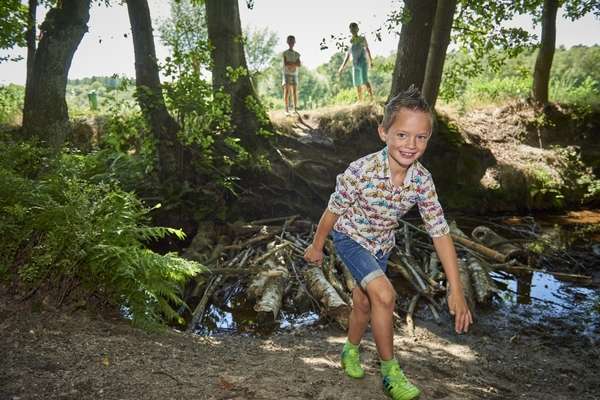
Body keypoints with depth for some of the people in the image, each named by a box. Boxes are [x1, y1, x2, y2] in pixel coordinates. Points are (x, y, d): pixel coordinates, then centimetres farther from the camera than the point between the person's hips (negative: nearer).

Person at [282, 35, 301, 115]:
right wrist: (294, 64, -5)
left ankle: (295, 109, 1)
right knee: (286, 91, -7)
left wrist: (290, 63, -10)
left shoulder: (297, 54, 12)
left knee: (295, 92, 0)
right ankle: (287, 109, -7)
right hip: (287, 73, -3)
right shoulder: (285, 53, 2)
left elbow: (299, 64, 1)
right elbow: (285, 64, -9)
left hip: (294, 74, 3)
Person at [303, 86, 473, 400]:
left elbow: (440, 232, -17)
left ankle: (351, 351, 47)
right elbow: (334, 210, -18)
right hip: (350, 238, -5)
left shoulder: (422, 180, -21)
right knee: (384, 295, -22)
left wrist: (456, 290, -18)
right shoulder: (361, 171, -33)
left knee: (364, 302, 19)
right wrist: (317, 246, -3)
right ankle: (390, 372, -3)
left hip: (381, 246, 5)